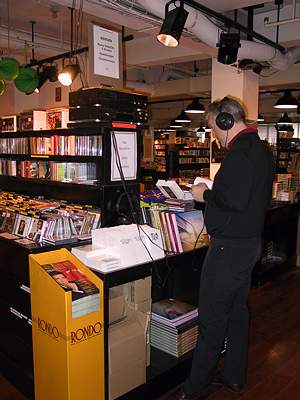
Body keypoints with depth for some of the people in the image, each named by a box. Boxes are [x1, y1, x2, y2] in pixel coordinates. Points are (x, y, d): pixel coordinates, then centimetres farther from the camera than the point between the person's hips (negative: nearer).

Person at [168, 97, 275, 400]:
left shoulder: (240, 152, -19)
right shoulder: (261, 149, 13)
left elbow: (234, 200, -29)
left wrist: (206, 195, -12)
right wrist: (214, 192, 11)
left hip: (229, 246, -10)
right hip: (250, 241, 11)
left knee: (211, 318, 0)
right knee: (237, 310, 19)